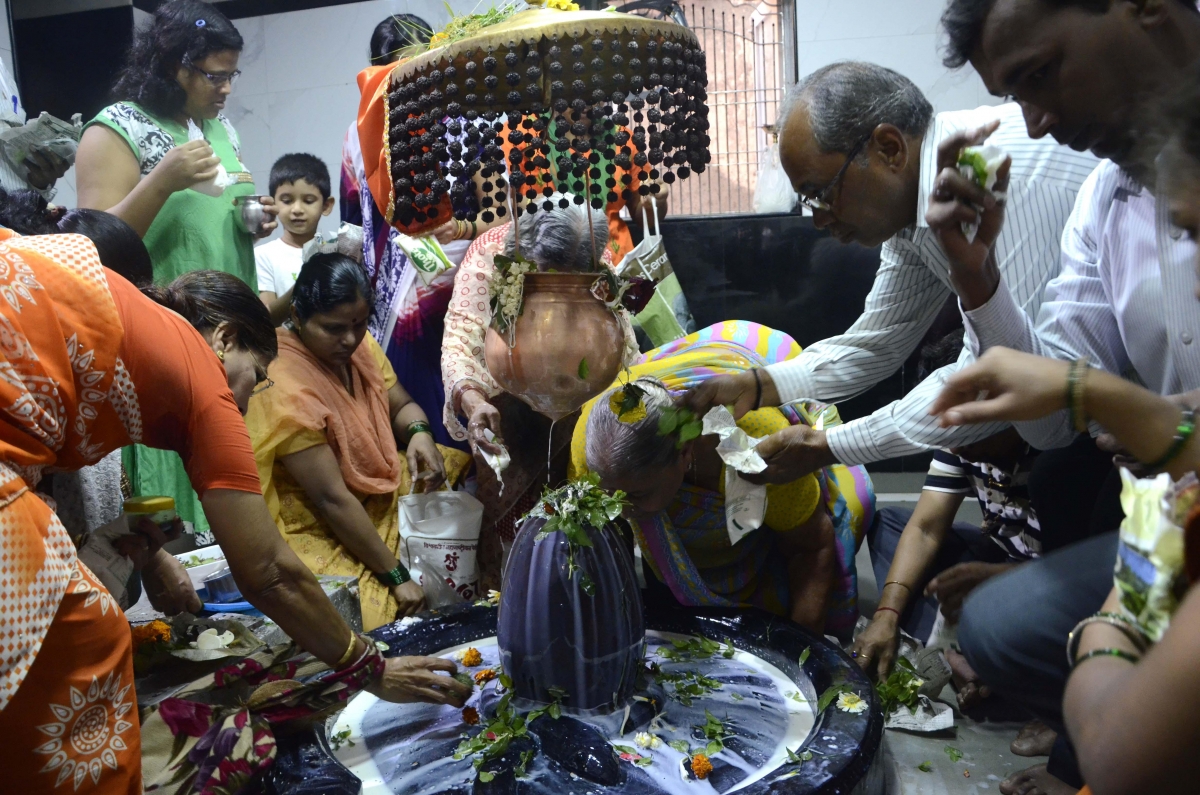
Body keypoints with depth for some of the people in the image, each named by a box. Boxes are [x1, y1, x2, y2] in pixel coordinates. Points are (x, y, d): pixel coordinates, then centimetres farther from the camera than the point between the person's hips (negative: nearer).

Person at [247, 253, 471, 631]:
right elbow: (332, 500, -27)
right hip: (322, 534, -9)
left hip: (384, 492, 9)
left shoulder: (358, 344, -5)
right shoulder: (286, 388, -28)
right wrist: (395, 575, -24)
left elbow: (402, 406, 9)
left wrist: (420, 433, -17)